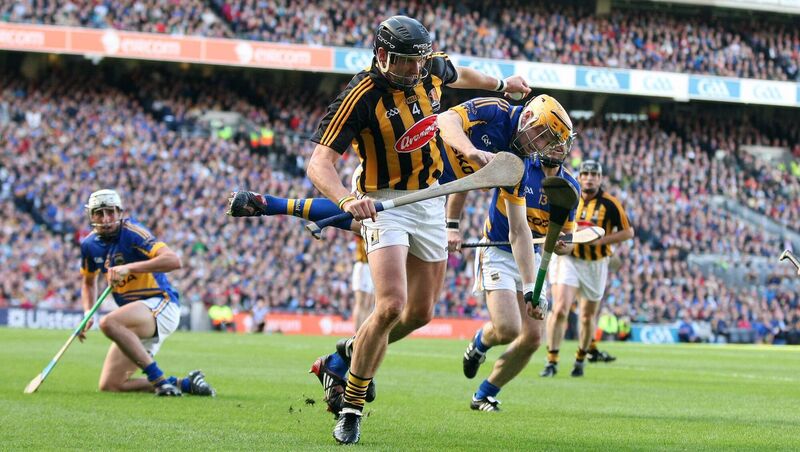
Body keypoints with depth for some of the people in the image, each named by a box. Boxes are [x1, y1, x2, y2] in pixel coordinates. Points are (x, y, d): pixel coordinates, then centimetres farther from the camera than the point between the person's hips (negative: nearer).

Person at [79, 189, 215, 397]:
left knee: (108, 323, -36)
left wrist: (129, 268, -33)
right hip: (137, 320, 8)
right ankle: (184, 384, 6)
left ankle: (159, 380, -29)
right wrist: (88, 314, 9)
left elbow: (174, 260, -29)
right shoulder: (90, 245, 7)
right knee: (109, 386, 0)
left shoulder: (131, 232, -14)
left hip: (161, 304, -8)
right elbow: (89, 282, 27)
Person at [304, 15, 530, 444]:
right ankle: (351, 408, -10)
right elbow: (319, 163, -28)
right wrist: (347, 199, -46)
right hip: (385, 205, -7)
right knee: (391, 305, -23)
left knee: (421, 312, 9)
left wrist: (500, 84, 36)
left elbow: (458, 74, 22)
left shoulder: (431, 71, -5)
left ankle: (340, 363, 30)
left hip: (430, 201, 7)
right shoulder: (362, 96, -22)